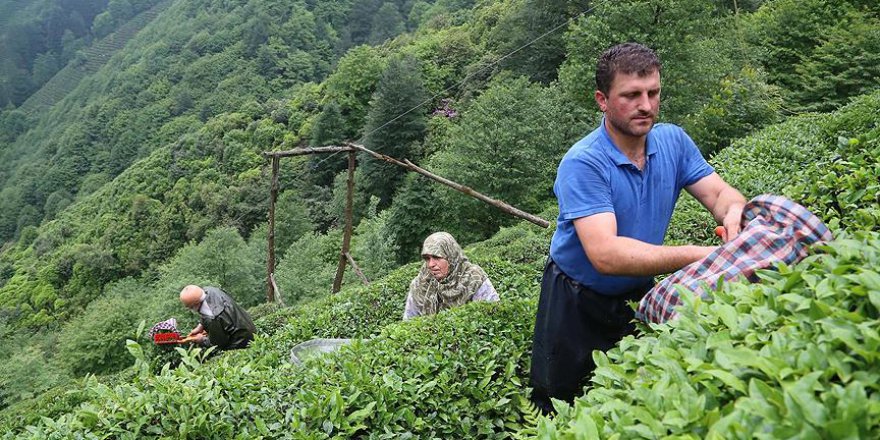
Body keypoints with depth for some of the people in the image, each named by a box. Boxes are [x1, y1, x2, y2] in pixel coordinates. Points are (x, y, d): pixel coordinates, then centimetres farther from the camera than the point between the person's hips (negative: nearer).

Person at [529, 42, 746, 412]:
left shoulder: (673, 140, -6)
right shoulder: (582, 164, -27)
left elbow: (719, 193, -6)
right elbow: (605, 255, -37)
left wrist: (734, 212, -32)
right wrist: (701, 256, -44)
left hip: (639, 297, 5)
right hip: (577, 305, -5)